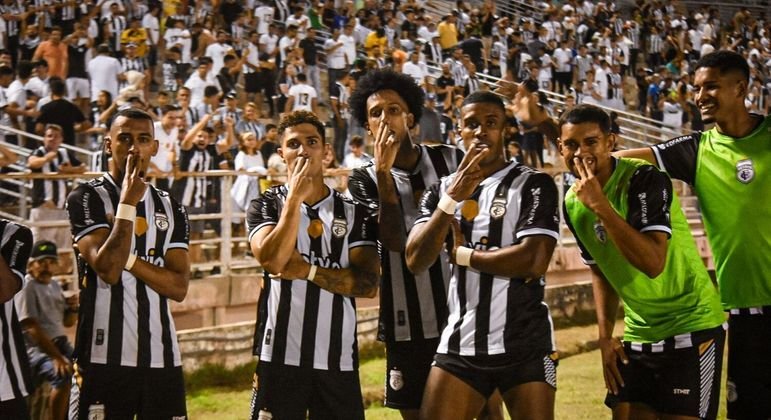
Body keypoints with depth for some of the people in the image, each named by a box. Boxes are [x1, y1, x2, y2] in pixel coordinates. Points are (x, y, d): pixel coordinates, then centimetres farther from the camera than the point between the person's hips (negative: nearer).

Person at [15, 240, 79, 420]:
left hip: (60, 343, 9)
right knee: (64, 376, -32)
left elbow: (67, 322, 22)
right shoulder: (27, 287, -11)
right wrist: (56, 357, -27)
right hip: (36, 348, -9)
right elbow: (32, 328, -20)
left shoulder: (54, 285, 14)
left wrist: (73, 308, -2)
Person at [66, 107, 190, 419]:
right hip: (105, 357, -5)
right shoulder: (86, 198, -2)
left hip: (162, 356, 5)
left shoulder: (171, 209, 12)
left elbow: (179, 287, 3)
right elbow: (108, 269, -16)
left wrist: (127, 256, -10)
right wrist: (128, 203, -12)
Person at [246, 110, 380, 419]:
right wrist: (296, 197, -12)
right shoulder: (265, 206, 4)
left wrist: (307, 270, -11)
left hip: (338, 359, 2)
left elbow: (368, 285, -4)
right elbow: (272, 260, -15)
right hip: (280, 356, -1)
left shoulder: (355, 212, 7)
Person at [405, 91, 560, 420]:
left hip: (524, 345, -4)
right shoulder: (442, 189, 10)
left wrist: (461, 254, -6)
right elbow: (416, 261, -3)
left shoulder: (534, 185, -3)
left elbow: (533, 262, -16)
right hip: (459, 344, 4)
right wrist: (452, 198, -13)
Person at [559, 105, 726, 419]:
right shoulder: (573, 203, 2)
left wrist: (600, 205, -31)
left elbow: (653, 263, -32)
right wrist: (605, 336, 8)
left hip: (690, 326, -7)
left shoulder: (645, 180, -20)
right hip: (637, 332, 7)